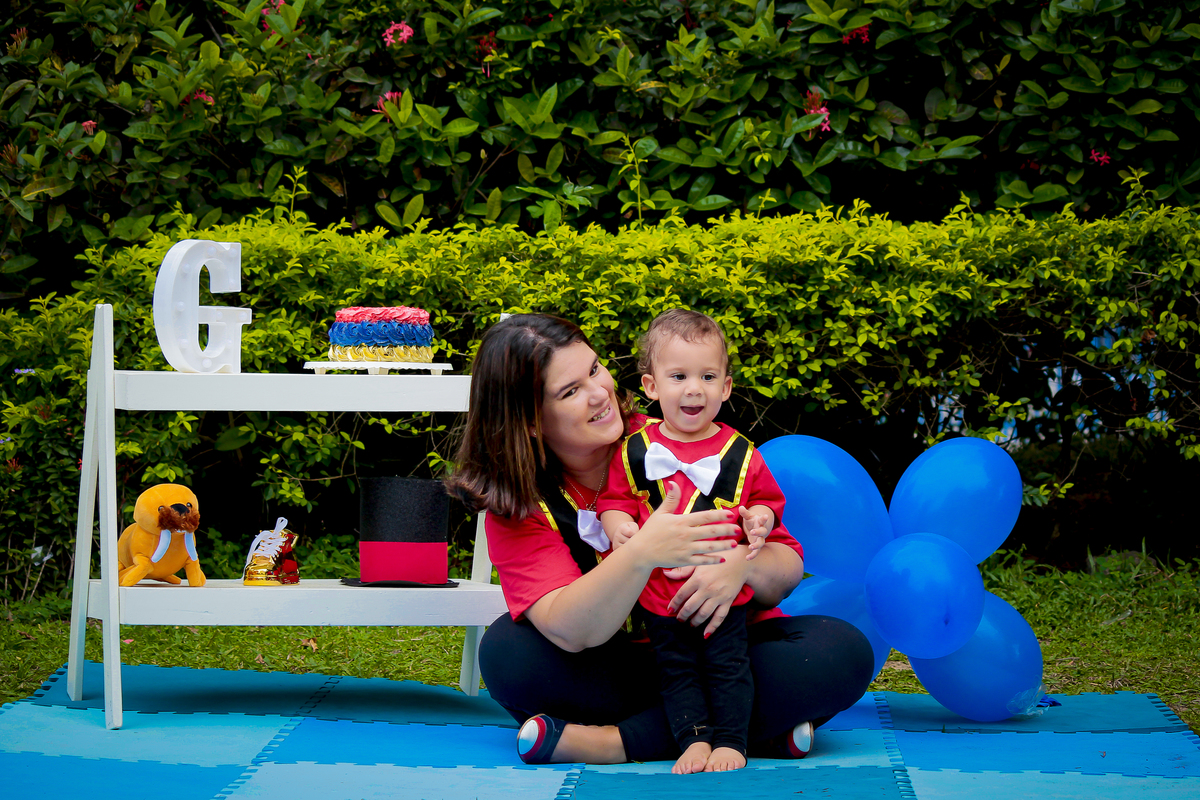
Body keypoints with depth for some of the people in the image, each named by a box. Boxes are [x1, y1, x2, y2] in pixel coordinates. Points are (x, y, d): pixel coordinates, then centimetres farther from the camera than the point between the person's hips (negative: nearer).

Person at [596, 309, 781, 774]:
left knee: (728, 665, 1)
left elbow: (767, 499, 9)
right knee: (676, 668, 6)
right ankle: (695, 738, 11)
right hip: (658, 590, 1)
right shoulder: (634, 451, -3)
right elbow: (616, 500, 5)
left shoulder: (740, 454, -2)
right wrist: (617, 525, -16)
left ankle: (732, 740, 10)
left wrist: (761, 519, -13)